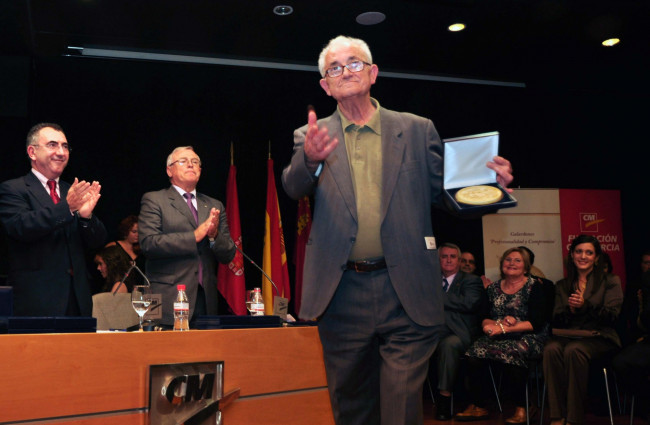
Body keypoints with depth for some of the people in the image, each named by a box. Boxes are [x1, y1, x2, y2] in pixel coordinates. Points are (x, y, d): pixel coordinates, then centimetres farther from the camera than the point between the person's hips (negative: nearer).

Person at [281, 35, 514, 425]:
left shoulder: (418, 130, 6)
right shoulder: (312, 137, 7)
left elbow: (445, 193, 6)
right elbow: (294, 188, -9)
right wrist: (310, 159, -32)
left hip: (407, 293, -1)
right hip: (342, 293, 2)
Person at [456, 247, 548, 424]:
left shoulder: (534, 287, 0)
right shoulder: (493, 288, 13)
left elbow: (537, 322, -10)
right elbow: (484, 319, 10)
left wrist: (505, 328, -17)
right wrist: (499, 323, -13)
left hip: (527, 338, -4)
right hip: (499, 336, 4)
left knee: (512, 353, -36)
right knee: (475, 352, -24)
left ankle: (520, 409, -19)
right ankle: (477, 407, -12)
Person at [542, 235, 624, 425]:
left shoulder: (610, 281, 13)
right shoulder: (562, 286, 20)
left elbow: (611, 315, -1)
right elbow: (556, 320, 12)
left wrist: (585, 305, -17)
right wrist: (569, 309, -9)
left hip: (599, 336, -3)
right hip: (569, 335, 3)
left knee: (573, 350, -37)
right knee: (551, 349, -34)